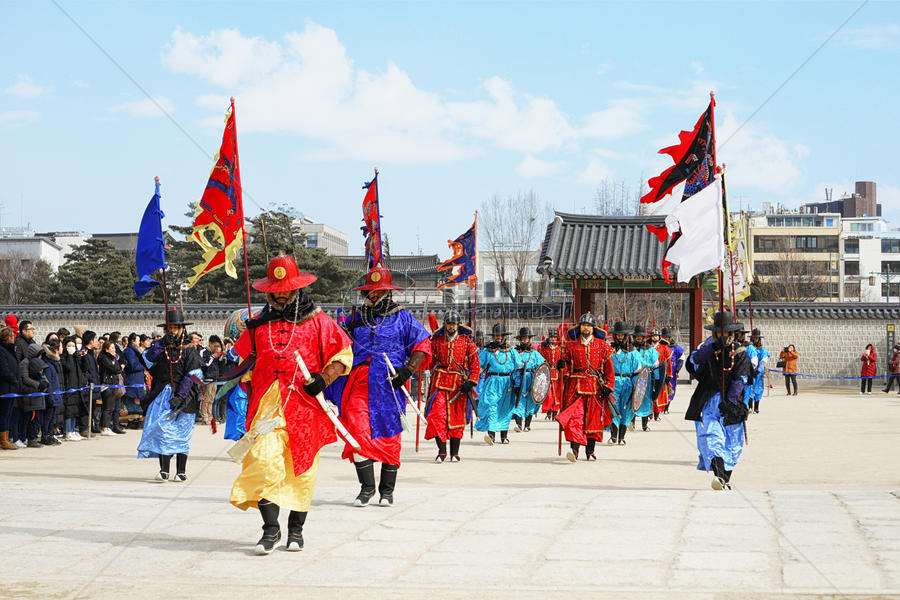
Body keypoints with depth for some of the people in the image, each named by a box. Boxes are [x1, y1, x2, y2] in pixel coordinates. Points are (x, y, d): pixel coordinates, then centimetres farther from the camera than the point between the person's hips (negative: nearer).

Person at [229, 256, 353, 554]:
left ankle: (296, 529, 16)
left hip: (305, 405, -1)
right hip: (268, 405, 1)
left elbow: (343, 354, 7)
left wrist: (323, 378, -8)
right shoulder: (258, 325, 15)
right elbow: (241, 359, 25)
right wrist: (249, 384, 9)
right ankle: (270, 529, -10)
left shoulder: (318, 321, 7)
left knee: (301, 470, 2)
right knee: (264, 461, -15)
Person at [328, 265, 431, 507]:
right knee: (358, 432, -11)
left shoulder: (402, 317, 7)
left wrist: (407, 370, -8)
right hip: (359, 383, 2)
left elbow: (423, 345, 4)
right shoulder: (356, 317, 16)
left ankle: (387, 490, 13)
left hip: (389, 384, -2)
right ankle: (366, 487, -1)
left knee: (389, 435, 1)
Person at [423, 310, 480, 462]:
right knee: (437, 414, -15)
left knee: (457, 418, 5)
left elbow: (475, 364, 4)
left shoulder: (467, 341, 4)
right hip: (440, 383, 0)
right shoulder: (437, 340, 8)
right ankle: (442, 450, -12)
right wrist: (433, 382, 18)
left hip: (459, 384, 0)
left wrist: (471, 382, -8)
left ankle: (454, 453, 16)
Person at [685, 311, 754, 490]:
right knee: (711, 435, -19)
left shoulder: (740, 352, 3)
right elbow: (693, 361, -14)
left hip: (731, 401, 1)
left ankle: (726, 477, 19)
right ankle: (718, 475, -32)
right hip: (709, 400, -1)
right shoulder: (708, 347, 6)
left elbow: (740, 379, -5)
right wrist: (713, 347, -24)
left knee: (732, 441, 5)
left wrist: (730, 401, -16)